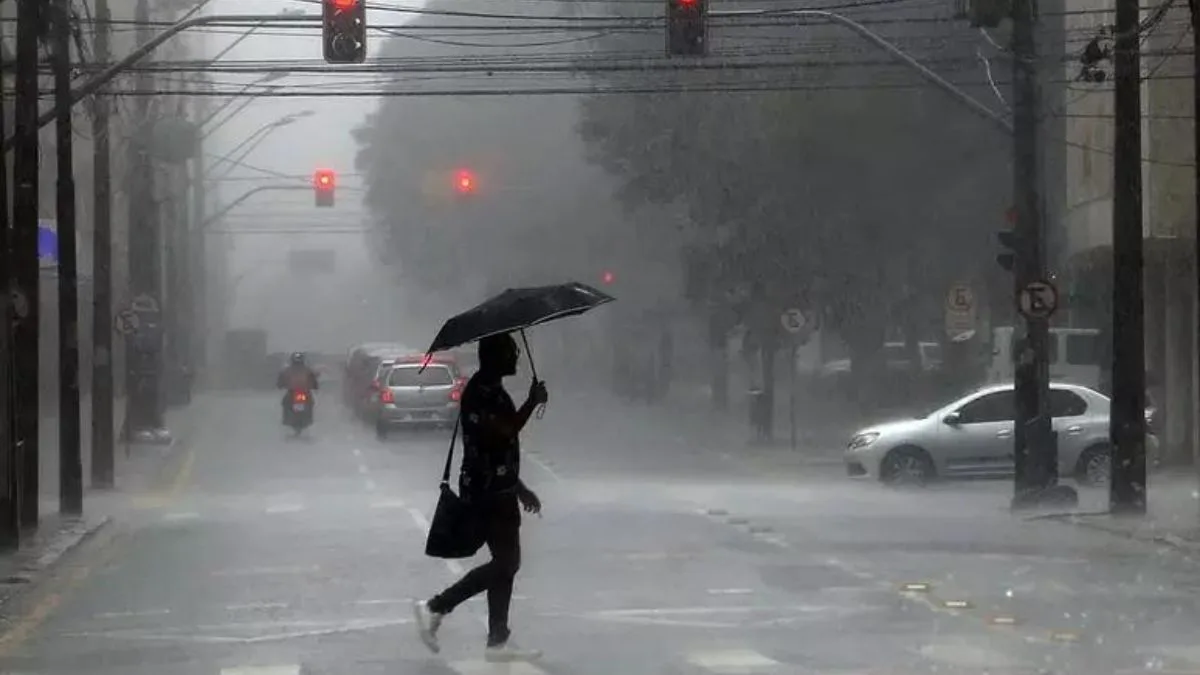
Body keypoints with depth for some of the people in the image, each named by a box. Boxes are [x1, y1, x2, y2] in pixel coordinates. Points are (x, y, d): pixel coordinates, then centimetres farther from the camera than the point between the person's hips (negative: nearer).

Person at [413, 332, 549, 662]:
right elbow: (502, 434, -26)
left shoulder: (493, 390, 16)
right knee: (505, 563, -9)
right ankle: (435, 608, -2)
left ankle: (498, 642, 11)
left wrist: (519, 488, 25)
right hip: (486, 491, -10)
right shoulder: (479, 392, -16)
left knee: (506, 563, 9)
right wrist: (532, 403, -17)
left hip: (498, 489, 10)